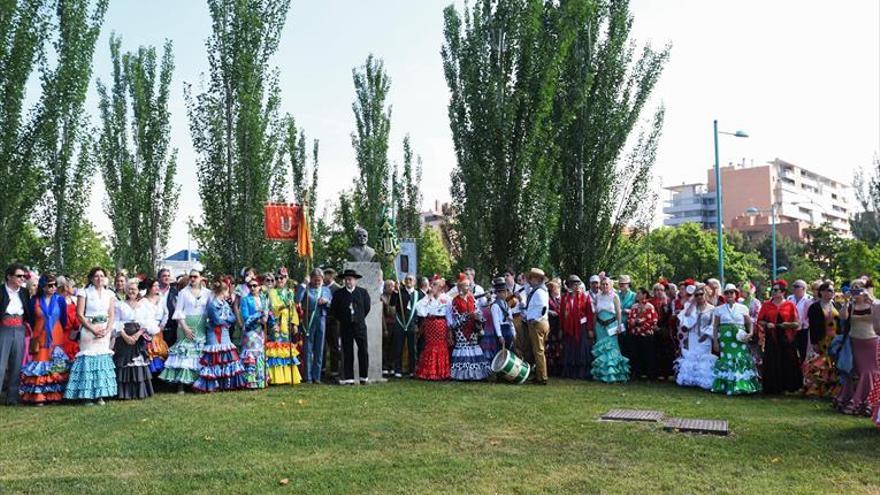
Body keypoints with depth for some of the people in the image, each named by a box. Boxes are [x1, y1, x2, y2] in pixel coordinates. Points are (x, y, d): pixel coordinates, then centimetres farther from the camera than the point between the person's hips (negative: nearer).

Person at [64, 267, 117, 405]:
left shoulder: (110, 294, 10)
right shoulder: (84, 293, 0)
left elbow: (112, 315, 7)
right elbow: (80, 314, -6)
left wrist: (107, 330, -9)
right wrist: (93, 330, -13)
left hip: (105, 331, 3)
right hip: (88, 330, -3)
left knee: (103, 358, 1)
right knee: (88, 358, -6)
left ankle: (99, 395, 5)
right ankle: (87, 395, -1)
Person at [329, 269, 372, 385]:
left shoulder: (363, 292, 3)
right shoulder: (338, 294, 2)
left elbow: (367, 307, 11)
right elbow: (333, 309, 7)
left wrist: (360, 318, 10)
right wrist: (342, 319, 6)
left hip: (360, 325, 0)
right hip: (345, 327, 0)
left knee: (363, 351, -2)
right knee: (347, 352, 2)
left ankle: (364, 377, 7)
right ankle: (348, 378, 7)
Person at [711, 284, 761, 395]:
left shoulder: (743, 308, 8)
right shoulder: (719, 309, 9)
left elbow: (749, 323, 7)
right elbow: (715, 326, 8)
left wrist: (750, 333, -12)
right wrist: (716, 341, 0)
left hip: (740, 339, 0)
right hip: (725, 339, 0)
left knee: (741, 360, -5)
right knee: (727, 360, -3)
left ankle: (742, 385, 2)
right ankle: (727, 385, 4)